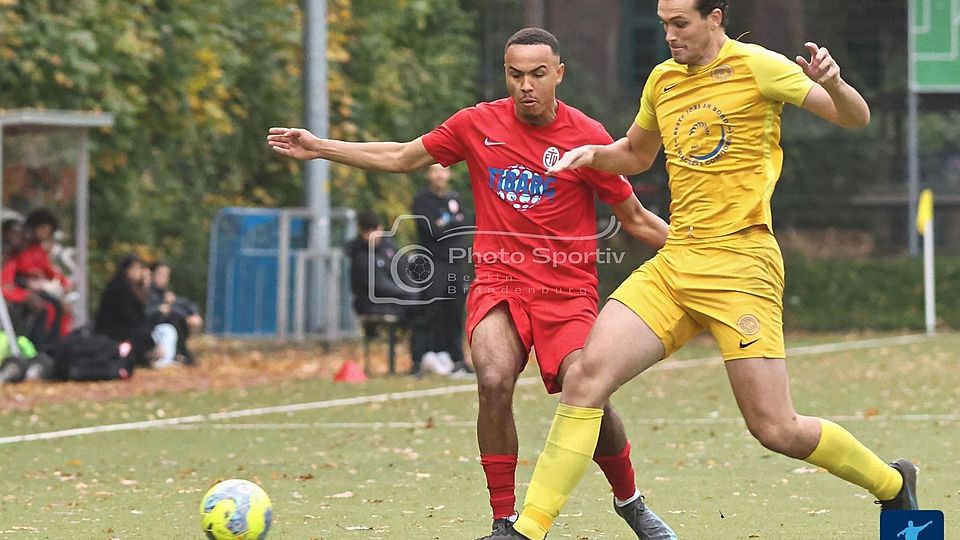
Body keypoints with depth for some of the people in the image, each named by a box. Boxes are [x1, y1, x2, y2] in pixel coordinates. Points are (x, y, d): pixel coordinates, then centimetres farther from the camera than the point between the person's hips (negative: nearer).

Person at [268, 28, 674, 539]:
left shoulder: (587, 136, -3)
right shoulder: (478, 124, 3)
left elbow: (635, 218, 6)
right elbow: (402, 157, 18)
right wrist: (318, 147, 19)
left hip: (567, 292, -1)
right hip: (498, 283, 1)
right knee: (494, 381, -26)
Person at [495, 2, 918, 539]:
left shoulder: (756, 66, -5)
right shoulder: (662, 81, 13)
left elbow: (856, 118, -1)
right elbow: (637, 154, 31)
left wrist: (834, 84, -24)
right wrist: (593, 154, 9)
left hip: (739, 264, -6)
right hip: (673, 265, 6)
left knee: (776, 429, -7)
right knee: (586, 376, -12)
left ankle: (893, 484, 18)